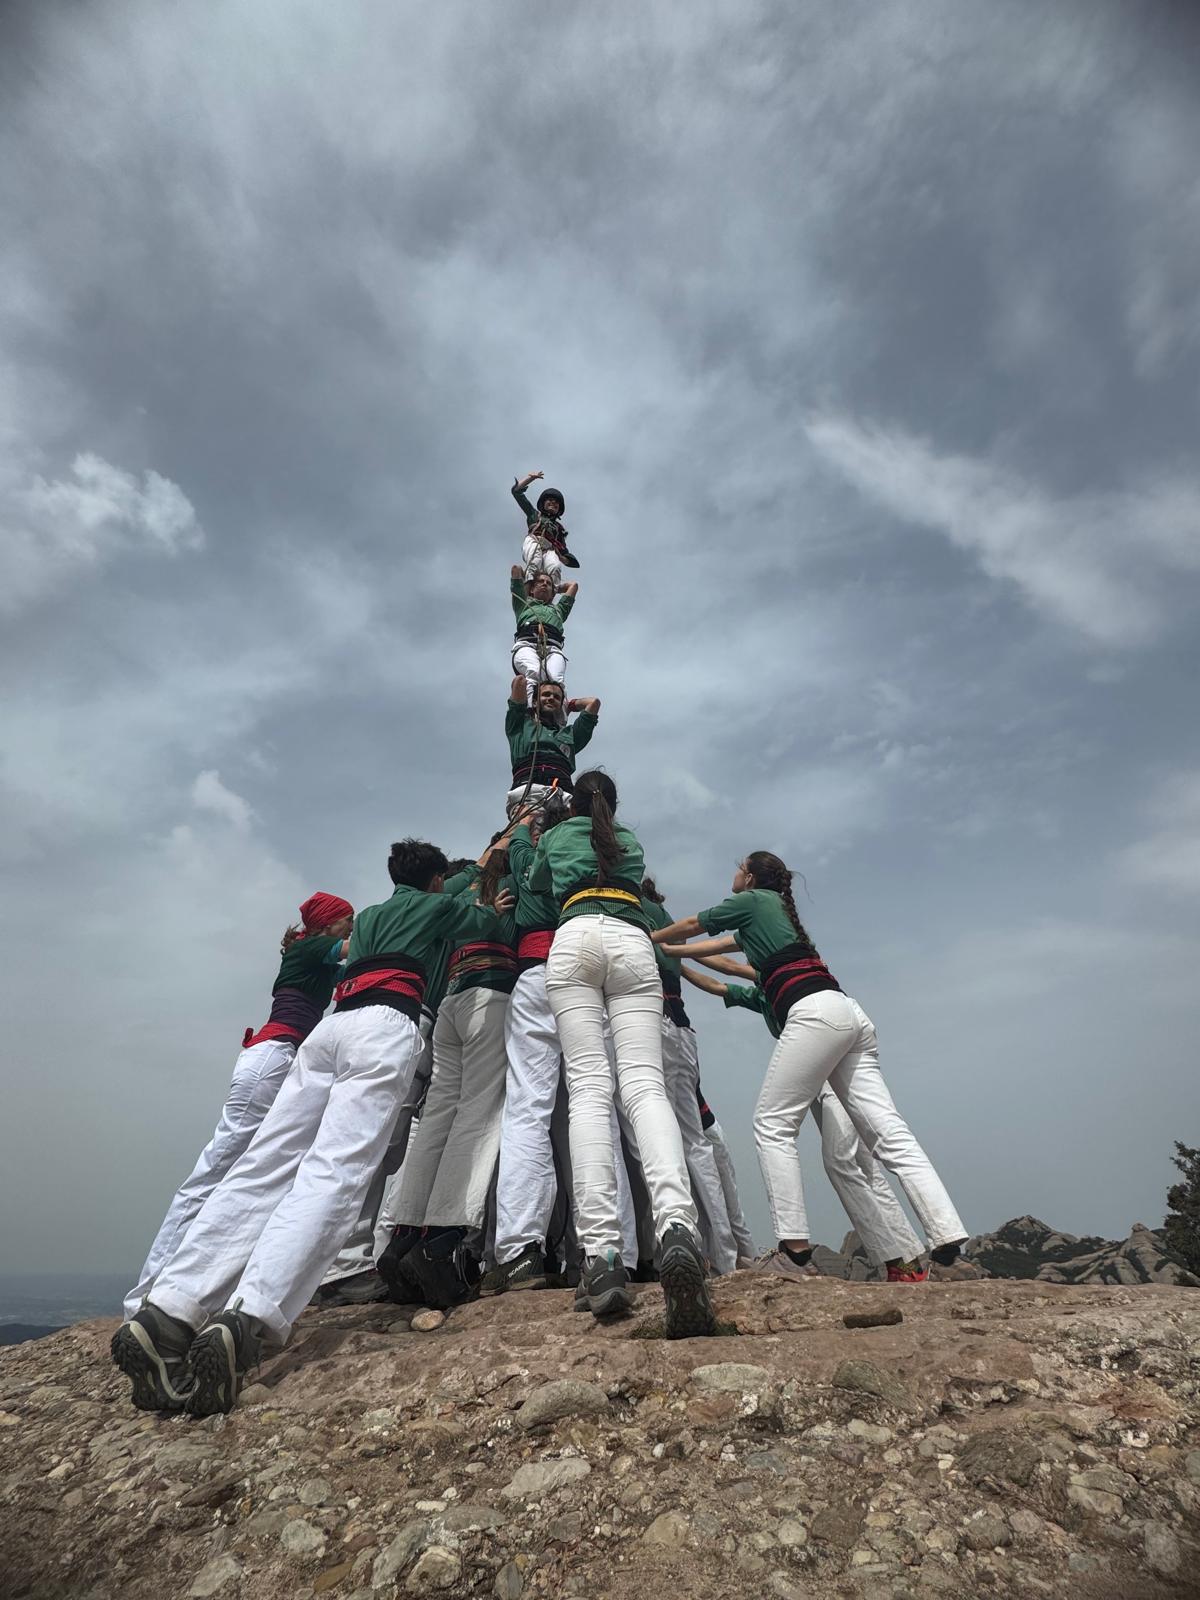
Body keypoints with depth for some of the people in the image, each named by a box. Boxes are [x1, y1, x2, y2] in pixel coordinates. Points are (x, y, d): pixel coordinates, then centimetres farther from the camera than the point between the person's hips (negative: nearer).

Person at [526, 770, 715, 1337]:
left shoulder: (555, 837, 30)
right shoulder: (631, 842, 34)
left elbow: (535, 884, 46)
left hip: (575, 938, -1)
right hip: (632, 942, 1)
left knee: (589, 1088, -11)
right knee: (644, 1083, -13)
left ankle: (601, 1252, -25)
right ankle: (676, 1227, -37)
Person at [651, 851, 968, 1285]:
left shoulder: (752, 900, 11)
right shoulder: (774, 910, 33)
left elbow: (690, 926, 23)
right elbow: (716, 948, 43)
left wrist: (650, 938, 41)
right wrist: (668, 952, 51)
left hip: (814, 1013, -9)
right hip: (850, 1016, 9)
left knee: (773, 1126, -5)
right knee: (889, 1133, 2)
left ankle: (794, 1249, -9)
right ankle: (949, 1239, -5)